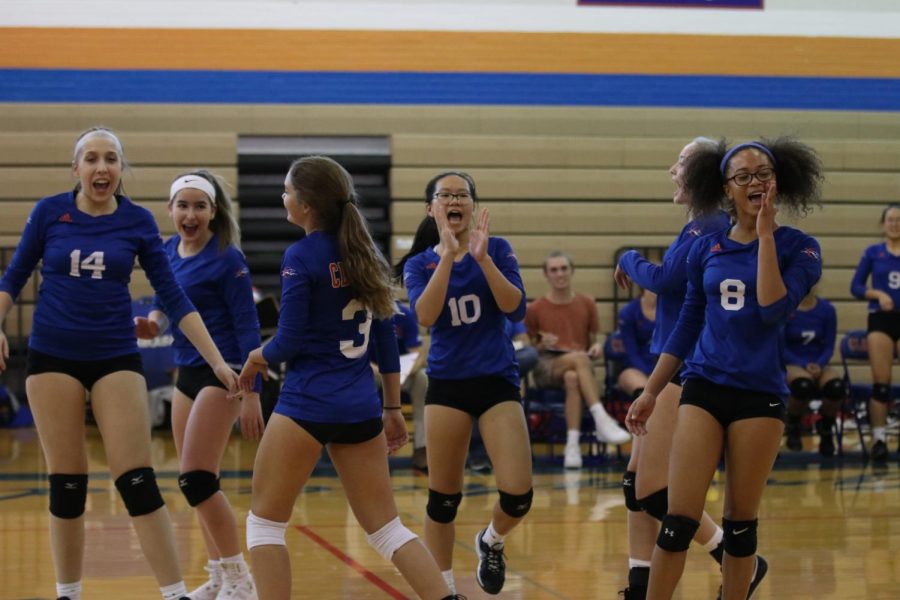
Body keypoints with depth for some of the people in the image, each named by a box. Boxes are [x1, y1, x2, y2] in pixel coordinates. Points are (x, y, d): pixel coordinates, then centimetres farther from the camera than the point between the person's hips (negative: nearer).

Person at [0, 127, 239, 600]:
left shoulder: (137, 221, -2)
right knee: (66, 484, 3)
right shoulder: (49, 212, -2)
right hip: (52, 356, 0)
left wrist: (217, 360, -7)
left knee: (137, 482, -7)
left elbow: (173, 297, -1)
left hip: (116, 357, 0)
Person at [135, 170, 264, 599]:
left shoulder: (227, 259, -14)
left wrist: (251, 394, -18)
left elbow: (247, 328, -14)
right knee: (196, 483, 10)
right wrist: (153, 322, -5)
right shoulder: (168, 252, 6)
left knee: (196, 479, -12)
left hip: (221, 374, -8)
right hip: (187, 372, 8)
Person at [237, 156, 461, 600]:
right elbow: (386, 338, 12)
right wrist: (392, 408, 18)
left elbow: (289, 343, -13)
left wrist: (257, 359, 8)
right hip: (360, 408, 7)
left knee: (264, 520, 8)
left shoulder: (301, 257, -11)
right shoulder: (363, 252, 9)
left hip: (306, 404, -6)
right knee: (385, 528, 11)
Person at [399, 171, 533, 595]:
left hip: (498, 381, -1)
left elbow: (516, 308, -13)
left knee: (517, 495, -11)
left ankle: (491, 542, 21)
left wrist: (482, 257, -21)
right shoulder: (419, 264, 3)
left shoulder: (497, 249, 1)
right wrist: (448, 254, -21)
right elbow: (425, 316, -16)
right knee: (443, 498, 3)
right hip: (447, 385, 1)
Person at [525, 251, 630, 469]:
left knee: (572, 378, -40)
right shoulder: (535, 309, 9)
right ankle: (602, 419, -48)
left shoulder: (587, 304, 14)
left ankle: (573, 445, -47)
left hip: (581, 365, 1)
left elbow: (593, 341, 20)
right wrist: (542, 345, -10)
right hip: (546, 368, -1)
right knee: (579, 357, -38)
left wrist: (597, 347, -4)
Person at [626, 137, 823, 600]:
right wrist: (650, 392, 13)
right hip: (704, 389, 2)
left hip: (760, 395, -2)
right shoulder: (705, 249, 8)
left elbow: (774, 309, -18)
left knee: (741, 523, 6)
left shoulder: (798, 247, -1)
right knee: (678, 522, -5)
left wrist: (765, 234, -14)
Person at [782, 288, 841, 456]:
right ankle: (792, 425, -5)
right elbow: (781, 347, -5)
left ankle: (825, 427, 0)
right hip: (791, 365, -2)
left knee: (836, 386, -33)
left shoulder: (826, 309, 5)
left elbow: (829, 346, 5)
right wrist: (804, 366, -17)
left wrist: (819, 365, -15)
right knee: (803, 385, -39)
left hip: (818, 365, 2)